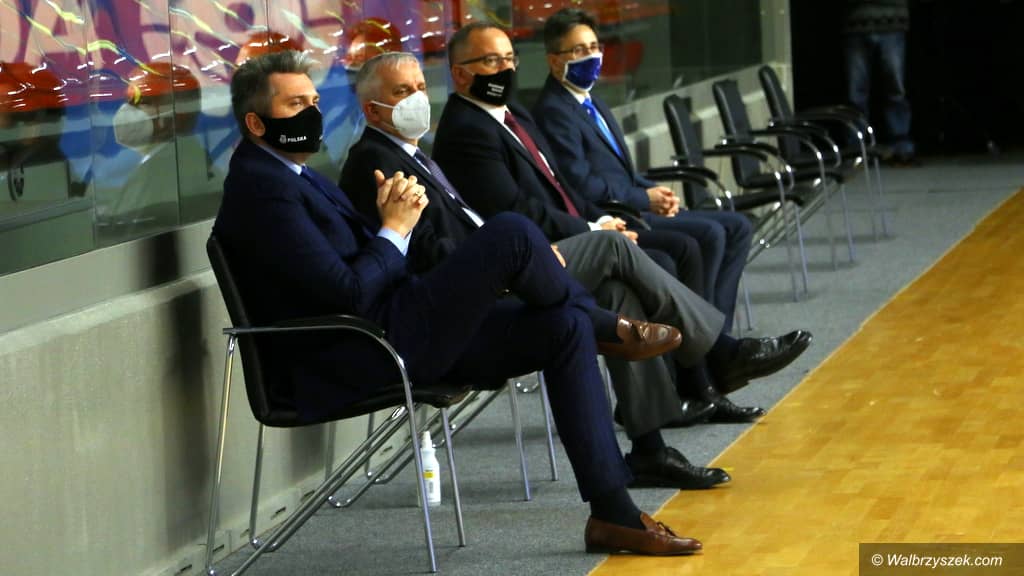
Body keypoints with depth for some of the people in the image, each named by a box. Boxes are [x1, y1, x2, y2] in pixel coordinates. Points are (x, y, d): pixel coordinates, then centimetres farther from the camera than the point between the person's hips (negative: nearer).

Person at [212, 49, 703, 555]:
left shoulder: (297, 178, 18)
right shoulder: (261, 188, -15)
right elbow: (348, 293, -22)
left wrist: (389, 220, -1)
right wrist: (395, 229, -7)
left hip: (384, 337, 10)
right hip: (359, 361, -10)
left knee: (563, 328, 2)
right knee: (511, 234, -19)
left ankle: (612, 511, 1)